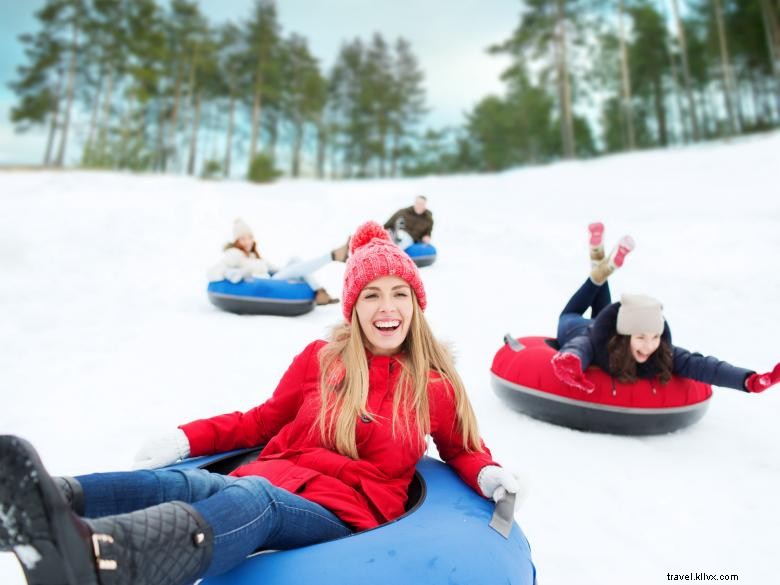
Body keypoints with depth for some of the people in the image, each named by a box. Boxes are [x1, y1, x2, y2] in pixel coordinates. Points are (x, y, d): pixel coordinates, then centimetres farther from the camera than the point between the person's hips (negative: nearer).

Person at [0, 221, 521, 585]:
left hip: (344, 513, -3)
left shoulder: (435, 385, 7)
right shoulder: (319, 358, 10)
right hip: (273, 480, 3)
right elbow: (266, 420, 18)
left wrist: (488, 473, -2)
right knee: (177, 483, -31)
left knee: (250, 500, -38)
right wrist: (185, 438, 7)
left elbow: (459, 448, 21)